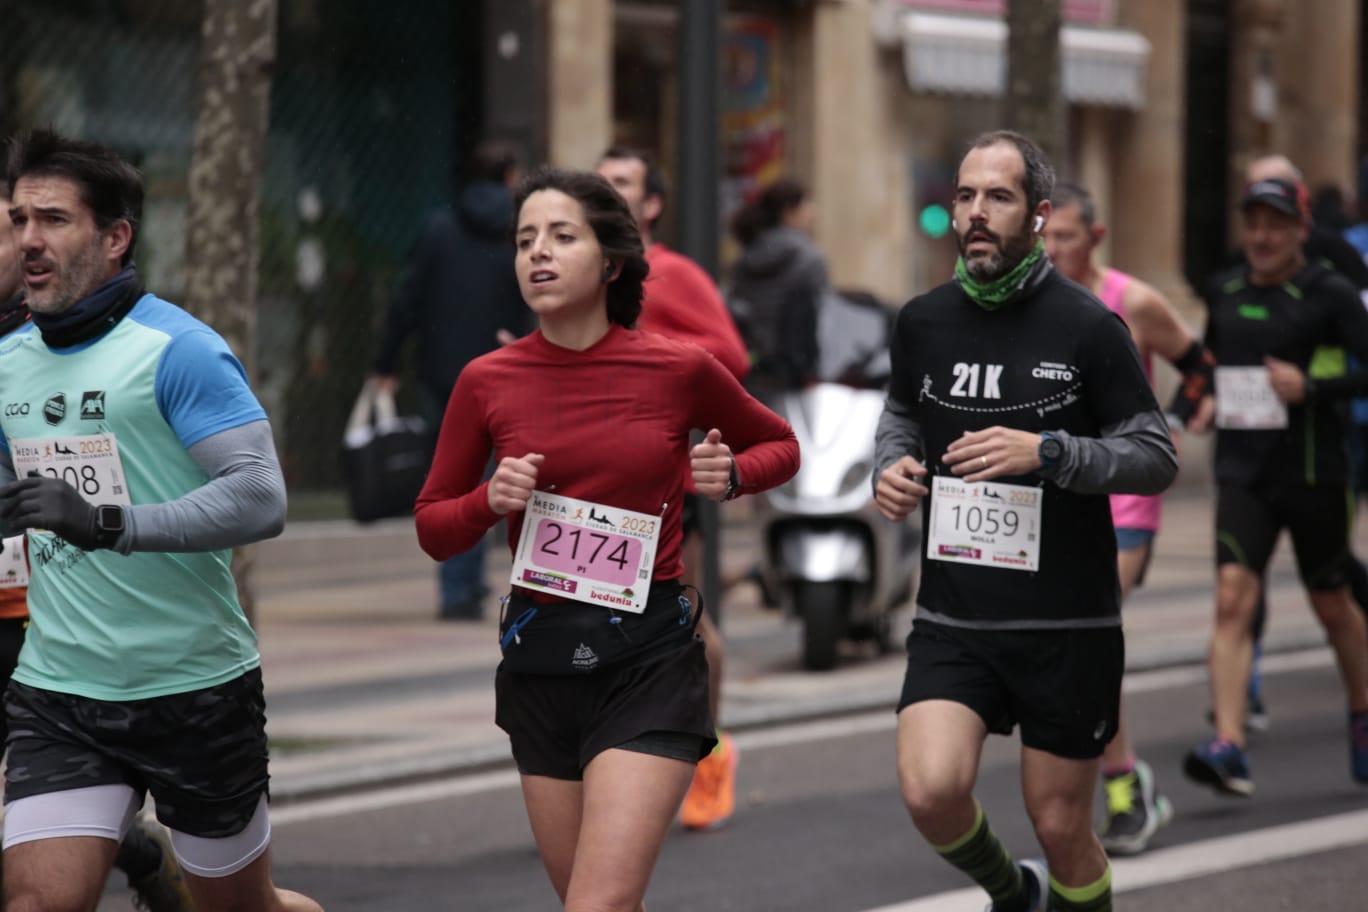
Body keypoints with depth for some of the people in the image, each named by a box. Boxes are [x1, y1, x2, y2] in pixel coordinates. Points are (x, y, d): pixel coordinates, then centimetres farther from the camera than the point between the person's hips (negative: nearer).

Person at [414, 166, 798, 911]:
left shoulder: (679, 369, -4)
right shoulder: (488, 383, 0)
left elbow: (779, 445, 15)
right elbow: (433, 528, 9)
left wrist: (729, 475, -6)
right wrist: (490, 500, -11)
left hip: (650, 660, -3)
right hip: (541, 661, 3)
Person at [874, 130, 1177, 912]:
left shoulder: (1088, 326, -8)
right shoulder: (923, 321, 4)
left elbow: (1158, 457, -6)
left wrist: (1046, 452, -20)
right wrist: (892, 465, 1)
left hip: (1068, 625, -3)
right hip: (953, 618, 3)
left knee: (1062, 827, 4)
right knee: (932, 789, -17)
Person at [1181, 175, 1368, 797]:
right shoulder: (1223, 293, 8)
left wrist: (1312, 388, -22)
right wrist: (1210, 402, 8)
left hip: (1313, 475, -3)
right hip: (1243, 473, 3)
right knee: (1232, 598, -15)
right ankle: (1229, 748, -22)